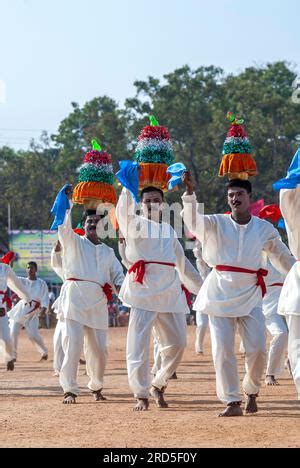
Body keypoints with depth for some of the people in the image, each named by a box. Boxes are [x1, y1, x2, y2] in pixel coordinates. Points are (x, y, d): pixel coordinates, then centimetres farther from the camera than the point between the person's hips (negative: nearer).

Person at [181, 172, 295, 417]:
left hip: (250, 295, 1)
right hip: (220, 292, -1)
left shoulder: (264, 229, 6)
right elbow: (194, 221, -17)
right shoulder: (217, 223, 2)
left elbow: (283, 257, 18)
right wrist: (190, 193, -32)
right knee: (223, 349, -6)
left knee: (257, 349, -5)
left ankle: (251, 392, 22)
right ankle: (232, 402, 2)